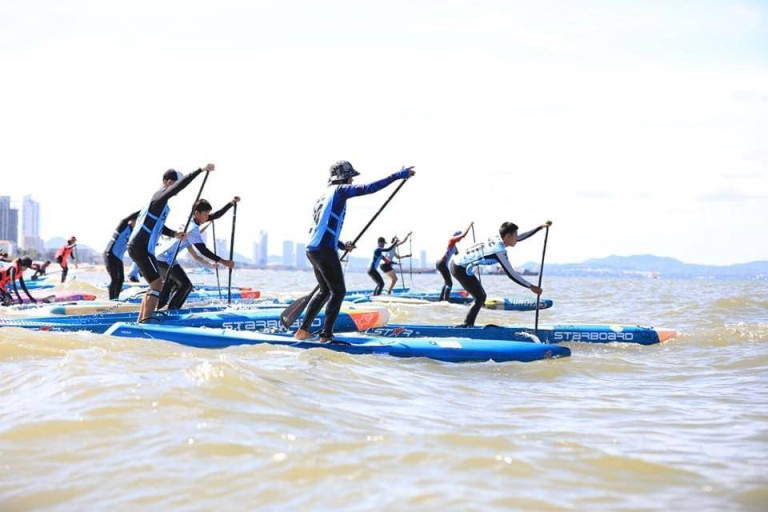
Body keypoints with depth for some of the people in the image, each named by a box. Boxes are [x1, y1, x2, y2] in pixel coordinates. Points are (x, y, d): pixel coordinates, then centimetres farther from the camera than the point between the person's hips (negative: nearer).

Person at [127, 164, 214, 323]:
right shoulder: (160, 196, -10)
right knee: (157, 284, -14)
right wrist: (201, 170, -27)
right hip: (141, 248, -10)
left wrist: (174, 234, 11)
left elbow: (158, 225, 26)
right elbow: (181, 184, -26)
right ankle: (146, 322, -19)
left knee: (155, 284, 17)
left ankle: (140, 321, 19)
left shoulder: (159, 200, 19)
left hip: (138, 247, 10)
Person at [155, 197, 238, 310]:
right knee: (186, 285, -11)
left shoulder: (190, 220, 6)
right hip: (165, 259, -10)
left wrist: (232, 203, 4)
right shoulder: (192, 228, -22)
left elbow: (216, 215, 11)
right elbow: (203, 250, -24)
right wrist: (223, 262, -24)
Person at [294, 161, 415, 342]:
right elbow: (369, 188, -14)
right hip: (325, 250, -9)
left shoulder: (324, 196, 23)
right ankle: (326, 334, -2)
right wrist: (399, 175, -13)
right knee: (338, 291, 2)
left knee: (325, 290, 22)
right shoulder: (339, 190, -2)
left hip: (312, 249, 9)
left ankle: (303, 330, 21)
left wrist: (342, 245, 31)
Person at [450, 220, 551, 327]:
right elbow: (511, 274, -22)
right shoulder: (499, 250, -23)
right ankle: (466, 325, -2)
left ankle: (468, 325, 17)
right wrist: (531, 287, -18)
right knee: (480, 298, -6)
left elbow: (522, 237, 17)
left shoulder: (498, 239, 2)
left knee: (481, 296, 14)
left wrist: (541, 227, 17)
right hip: (459, 268, -9)